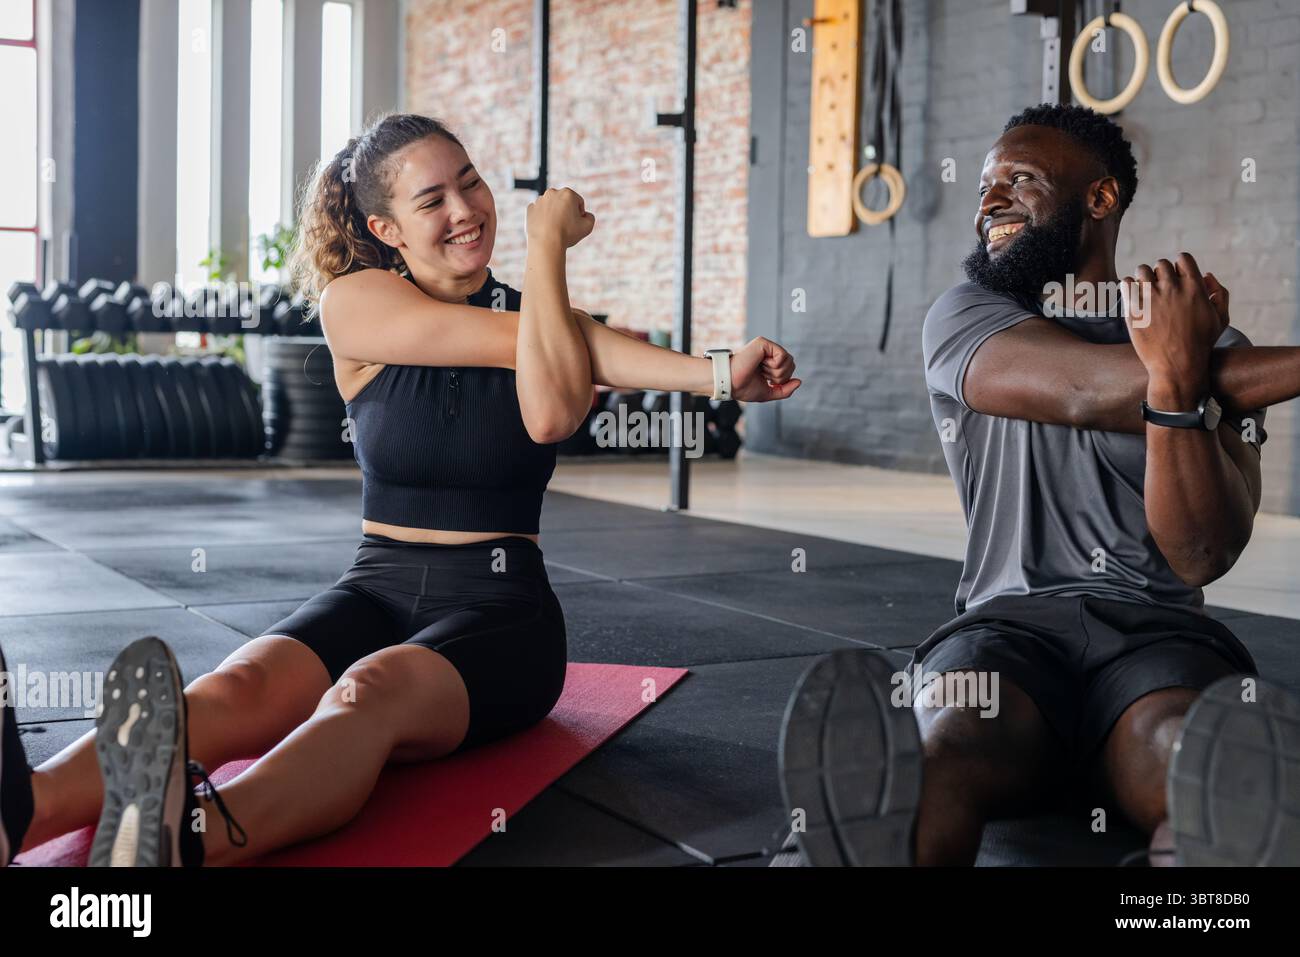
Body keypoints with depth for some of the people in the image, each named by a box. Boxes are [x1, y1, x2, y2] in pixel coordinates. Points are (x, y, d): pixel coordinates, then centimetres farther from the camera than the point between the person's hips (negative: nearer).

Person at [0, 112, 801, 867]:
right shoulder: (356, 303, 3)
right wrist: (548, 239, 3)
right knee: (239, 688, -31)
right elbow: (517, 340, -10)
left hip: (501, 607, -1)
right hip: (379, 587, 2)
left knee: (373, 692, -36)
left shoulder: (550, 316, 6)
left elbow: (551, 412, -18)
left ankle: (194, 834, -66)